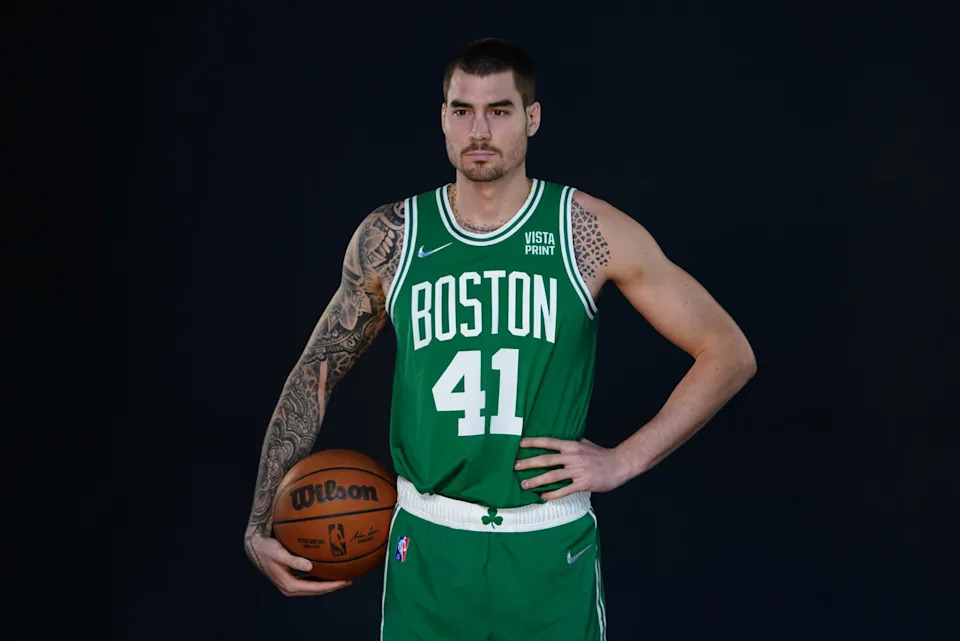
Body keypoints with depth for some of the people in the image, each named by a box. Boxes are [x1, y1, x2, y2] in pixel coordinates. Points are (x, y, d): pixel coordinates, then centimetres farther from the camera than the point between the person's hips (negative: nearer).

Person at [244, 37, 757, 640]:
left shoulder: (588, 230, -6)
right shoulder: (389, 238, 0)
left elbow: (730, 355, -1)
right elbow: (315, 375, 9)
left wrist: (625, 460, -7)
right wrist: (261, 526, 1)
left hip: (550, 550, -1)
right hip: (427, 548, 2)